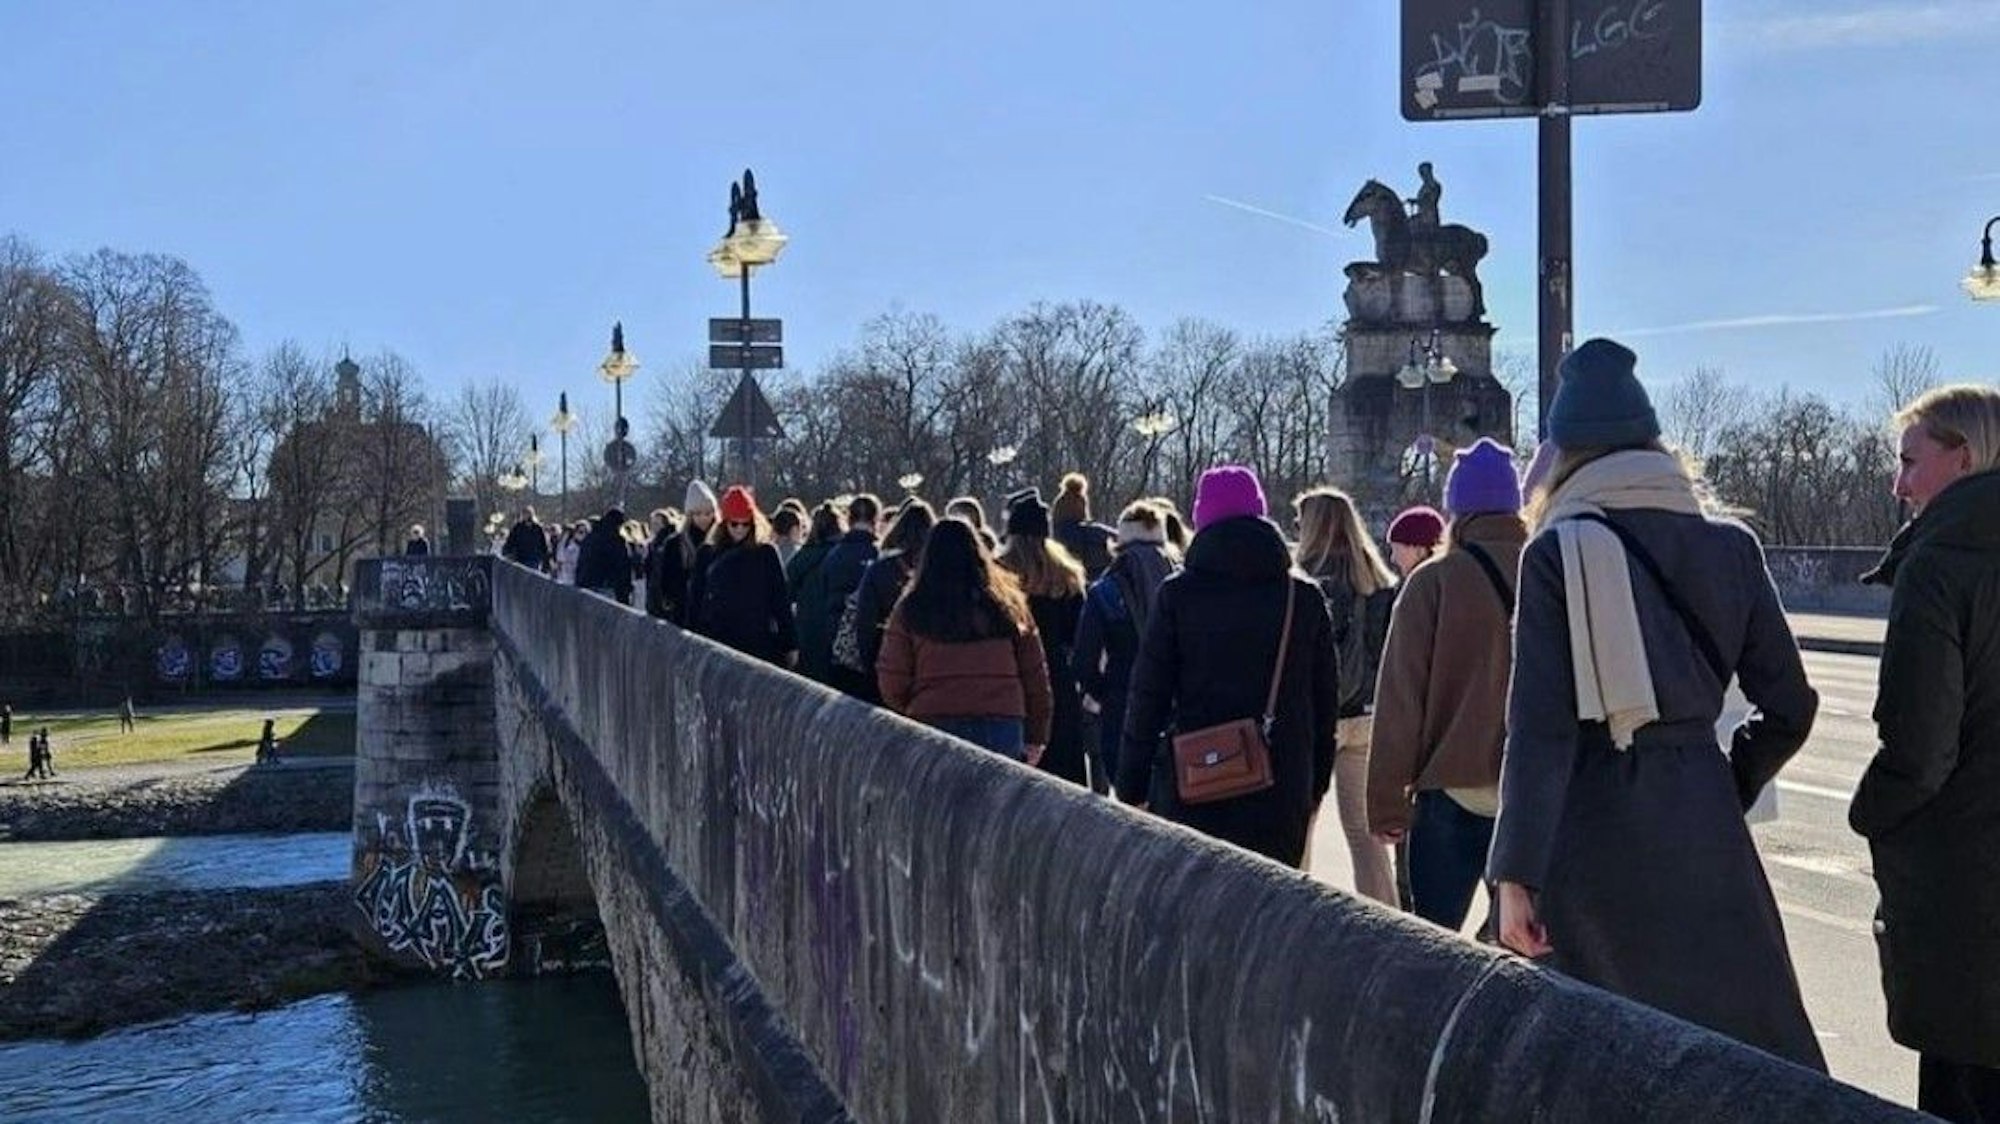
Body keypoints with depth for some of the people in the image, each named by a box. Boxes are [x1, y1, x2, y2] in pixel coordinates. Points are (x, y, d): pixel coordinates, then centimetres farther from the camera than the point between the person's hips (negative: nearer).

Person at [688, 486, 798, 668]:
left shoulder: (766, 553, 3)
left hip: (759, 642, -1)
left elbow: (781, 600, 4)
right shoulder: (708, 554, 6)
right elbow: (695, 600, 10)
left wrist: (790, 645, 2)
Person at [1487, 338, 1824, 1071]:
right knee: (1752, 1050, 10)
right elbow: (1789, 707, 7)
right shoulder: (1729, 548, 5)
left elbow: (1540, 725, -12)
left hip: (1592, 827, -3)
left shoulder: (1559, 552, -6)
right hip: (1700, 821, 3)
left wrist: (1516, 874, -12)